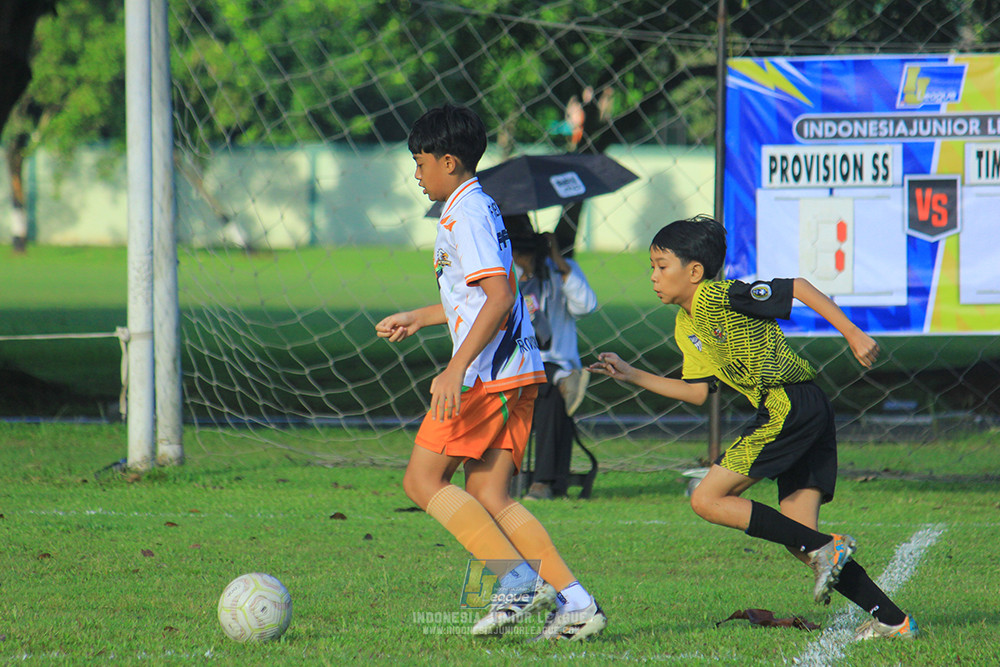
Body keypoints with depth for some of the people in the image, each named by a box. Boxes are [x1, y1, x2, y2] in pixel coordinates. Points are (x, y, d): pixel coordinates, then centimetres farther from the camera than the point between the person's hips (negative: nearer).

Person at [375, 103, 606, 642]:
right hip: (516, 372, 10)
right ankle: (575, 603, -1)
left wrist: (455, 369, -26)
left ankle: (520, 578, -13)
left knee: (423, 480, -4)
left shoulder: (468, 213, -12)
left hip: (487, 373, -10)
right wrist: (417, 318, 43)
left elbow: (499, 297, -22)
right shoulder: (478, 208, 20)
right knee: (487, 497, 8)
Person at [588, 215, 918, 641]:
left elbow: (797, 288, -11)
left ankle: (824, 548, -14)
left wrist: (852, 333, -14)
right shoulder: (686, 328, 18)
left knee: (707, 500, -9)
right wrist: (631, 376, 19)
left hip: (791, 408, -9)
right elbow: (698, 392, 21)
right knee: (797, 537, 5)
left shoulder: (720, 296, -10)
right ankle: (892, 620, 3)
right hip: (786, 415, 9)